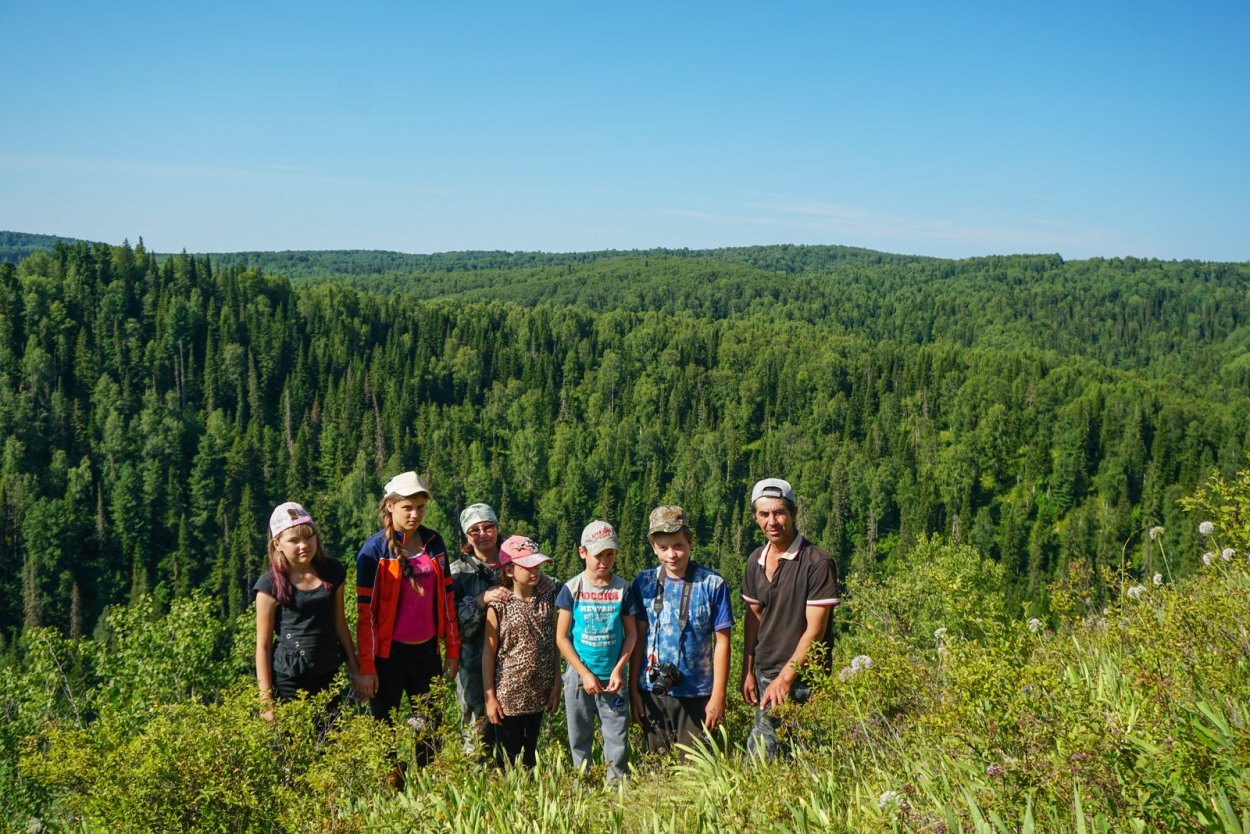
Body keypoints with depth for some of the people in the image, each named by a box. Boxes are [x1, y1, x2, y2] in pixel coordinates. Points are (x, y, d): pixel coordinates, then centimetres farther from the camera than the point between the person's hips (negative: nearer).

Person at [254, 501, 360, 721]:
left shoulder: (333, 571, 0)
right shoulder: (271, 584, -10)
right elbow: (263, 645, -7)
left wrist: (355, 669, 14)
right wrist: (266, 702, -8)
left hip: (329, 677, 4)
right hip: (288, 682, -4)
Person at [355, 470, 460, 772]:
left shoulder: (433, 543, 4)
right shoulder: (375, 550, -9)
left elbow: (446, 597, 10)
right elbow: (365, 612, -10)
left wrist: (453, 650, 9)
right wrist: (366, 667, -12)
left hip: (426, 651, 4)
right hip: (388, 654, -4)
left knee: (430, 726, 10)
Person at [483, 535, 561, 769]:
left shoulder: (547, 600, -1)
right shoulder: (499, 606, -12)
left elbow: (554, 644, 5)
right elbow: (489, 653, -7)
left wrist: (556, 685, 4)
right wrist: (489, 697, -7)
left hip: (538, 695, 4)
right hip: (508, 696, -3)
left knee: (530, 752, 17)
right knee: (508, 755, 7)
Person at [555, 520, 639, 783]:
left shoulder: (622, 588, -2)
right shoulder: (572, 588, -6)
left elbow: (632, 633, 2)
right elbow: (561, 637, -6)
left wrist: (618, 670, -10)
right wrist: (585, 674, -11)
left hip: (613, 679, 0)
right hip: (579, 679, 0)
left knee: (617, 742, 4)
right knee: (580, 741, 12)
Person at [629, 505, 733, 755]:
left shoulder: (712, 584, -8)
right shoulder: (644, 583, 0)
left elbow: (722, 642, -5)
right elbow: (639, 637, 5)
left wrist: (718, 696, -6)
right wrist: (633, 689, 3)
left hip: (696, 695, -2)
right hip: (652, 692, 3)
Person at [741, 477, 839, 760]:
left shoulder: (817, 563, -14)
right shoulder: (756, 560, 7)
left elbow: (815, 631, -15)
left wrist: (785, 677, -16)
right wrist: (748, 671, 11)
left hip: (802, 680, -6)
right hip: (764, 675, 6)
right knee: (761, 753, 9)